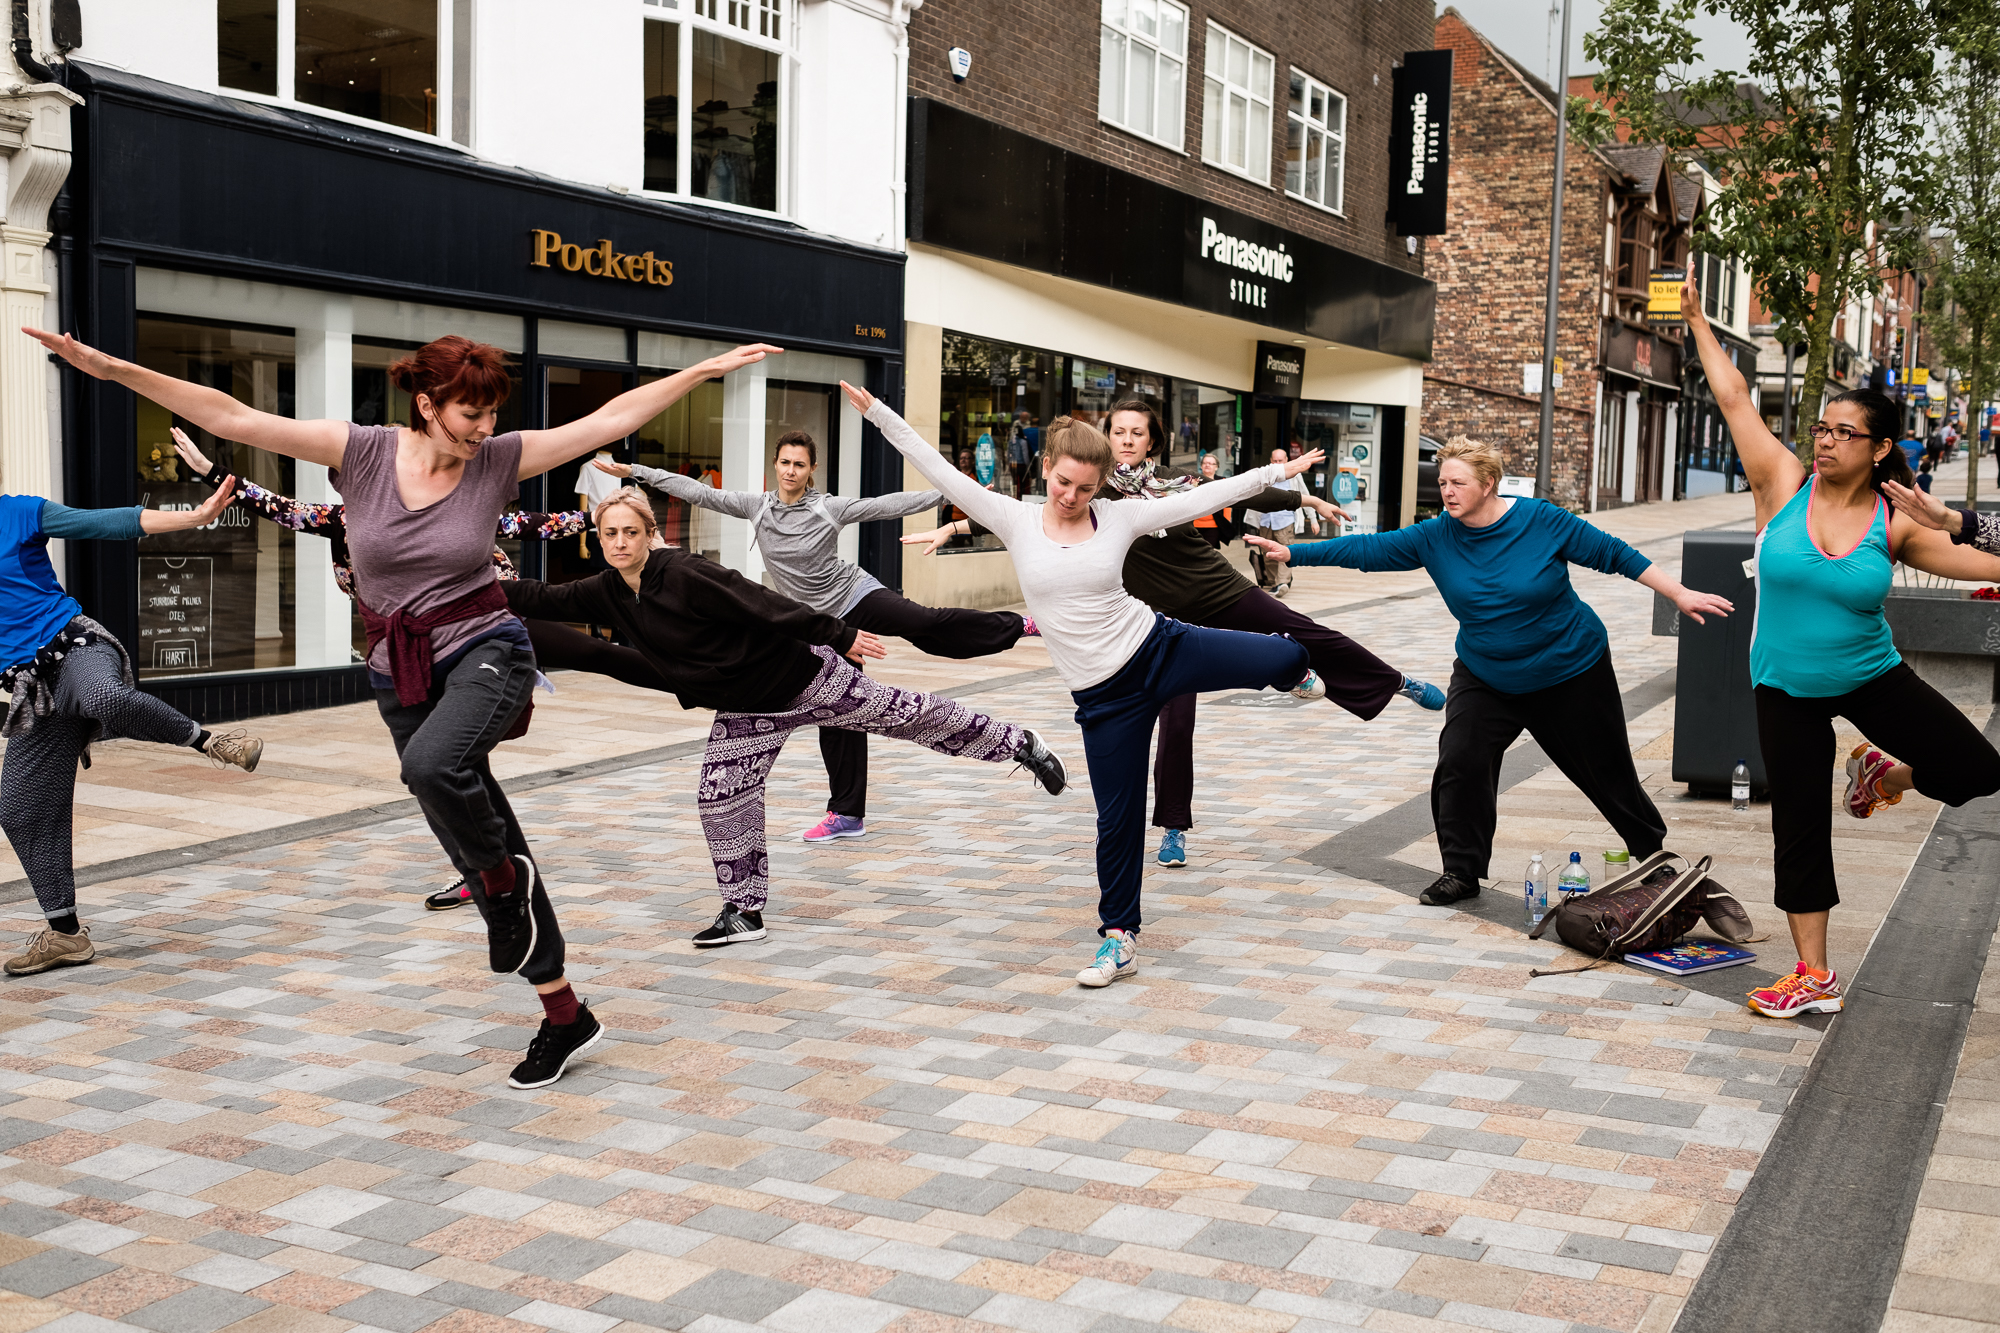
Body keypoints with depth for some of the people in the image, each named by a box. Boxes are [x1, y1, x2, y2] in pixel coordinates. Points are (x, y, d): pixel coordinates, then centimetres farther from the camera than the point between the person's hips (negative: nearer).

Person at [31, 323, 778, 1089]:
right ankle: (565, 1017, 18)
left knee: (431, 765, -37)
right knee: (478, 854, 6)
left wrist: (705, 369, -5)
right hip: (401, 672, 3)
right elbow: (230, 418, -8)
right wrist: (113, 370, -13)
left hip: (485, 652, -3)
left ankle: (505, 879, -6)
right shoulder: (361, 453, -5)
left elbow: (612, 419, -3)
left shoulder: (500, 460, -4)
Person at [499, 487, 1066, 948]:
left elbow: (767, 606, -24)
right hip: (745, 712, 7)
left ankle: (1018, 743, 18)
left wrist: (841, 636, -21)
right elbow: (549, 600, 6)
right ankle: (745, 911, 16)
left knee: (909, 714, 1)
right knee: (721, 798, 2)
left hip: (803, 677, -7)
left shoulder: (684, 573, -25)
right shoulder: (608, 593, -2)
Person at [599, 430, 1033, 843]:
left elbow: (889, 505, -11)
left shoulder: (829, 508, -7)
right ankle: (847, 814, 12)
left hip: (856, 596, -3)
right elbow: (698, 492, 1)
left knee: (927, 623, -30)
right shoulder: (756, 506, 2)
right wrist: (634, 472, -1)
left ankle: (1018, 626, -21)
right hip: (821, 623, 3)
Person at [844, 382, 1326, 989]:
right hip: (1104, 694, -1)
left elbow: (1203, 498, 0)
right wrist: (876, 411, -9)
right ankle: (1121, 938, 21)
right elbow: (939, 470, -6)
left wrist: (1279, 470, -1)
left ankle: (1295, 675, 38)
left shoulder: (1120, 518, -2)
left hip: (1158, 647, 1)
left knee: (1288, 657, -4)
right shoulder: (1016, 520, -3)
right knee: (1116, 818, 4)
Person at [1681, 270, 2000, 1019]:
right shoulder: (1784, 485, -11)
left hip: (1872, 677, 1)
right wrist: (1697, 321, -7)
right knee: (1799, 830, 4)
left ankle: (1883, 776, 27)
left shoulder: (1894, 524, -9)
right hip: (1786, 691, -1)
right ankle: (1814, 979, 16)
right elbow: (1733, 398, -9)